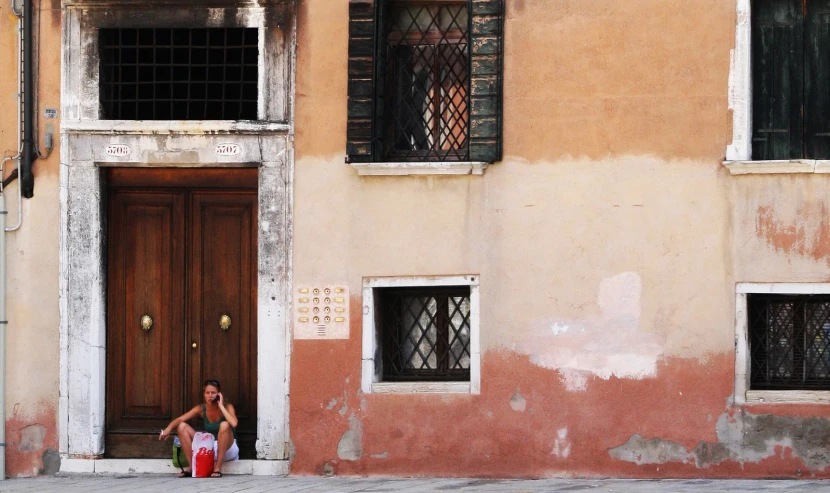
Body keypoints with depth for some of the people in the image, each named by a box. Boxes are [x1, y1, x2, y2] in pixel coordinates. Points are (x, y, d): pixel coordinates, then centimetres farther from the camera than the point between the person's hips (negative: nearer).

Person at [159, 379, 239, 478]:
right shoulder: (201, 409, -4)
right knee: (182, 426, -10)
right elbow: (180, 420, -11)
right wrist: (169, 428, -32)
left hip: (227, 449, -4)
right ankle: (192, 467, -15)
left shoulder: (227, 407, -14)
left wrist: (221, 406, -26)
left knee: (224, 425, -35)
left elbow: (234, 423, -35)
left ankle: (218, 468, -30)